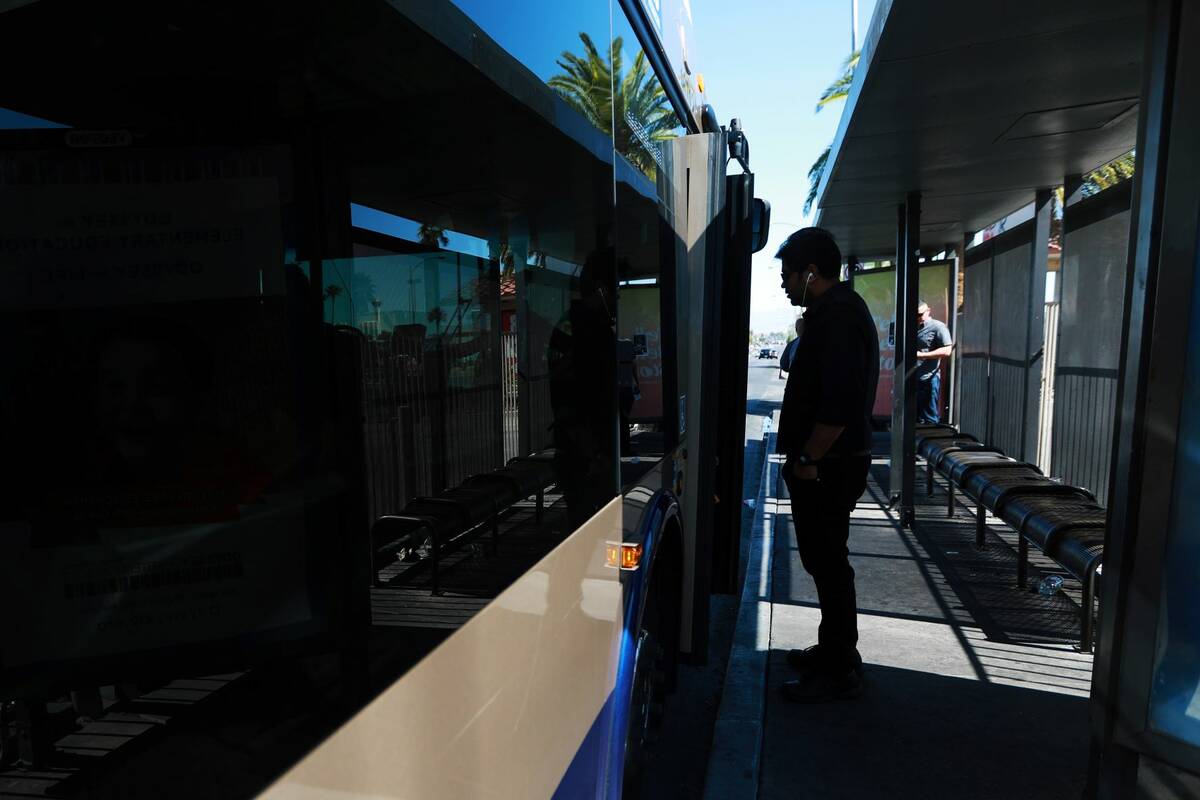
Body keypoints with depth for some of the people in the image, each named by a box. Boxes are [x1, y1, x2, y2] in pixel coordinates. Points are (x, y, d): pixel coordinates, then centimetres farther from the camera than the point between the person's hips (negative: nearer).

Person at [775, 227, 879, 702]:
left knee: (828, 564, 0)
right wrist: (803, 455, 18)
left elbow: (840, 403, -27)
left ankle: (840, 672, 14)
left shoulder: (837, 317, -18)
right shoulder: (839, 310, 16)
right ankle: (834, 651, 33)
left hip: (828, 467, -11)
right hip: (829, 464, 11)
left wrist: (807, 459, -18)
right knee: (825, 561, 19)